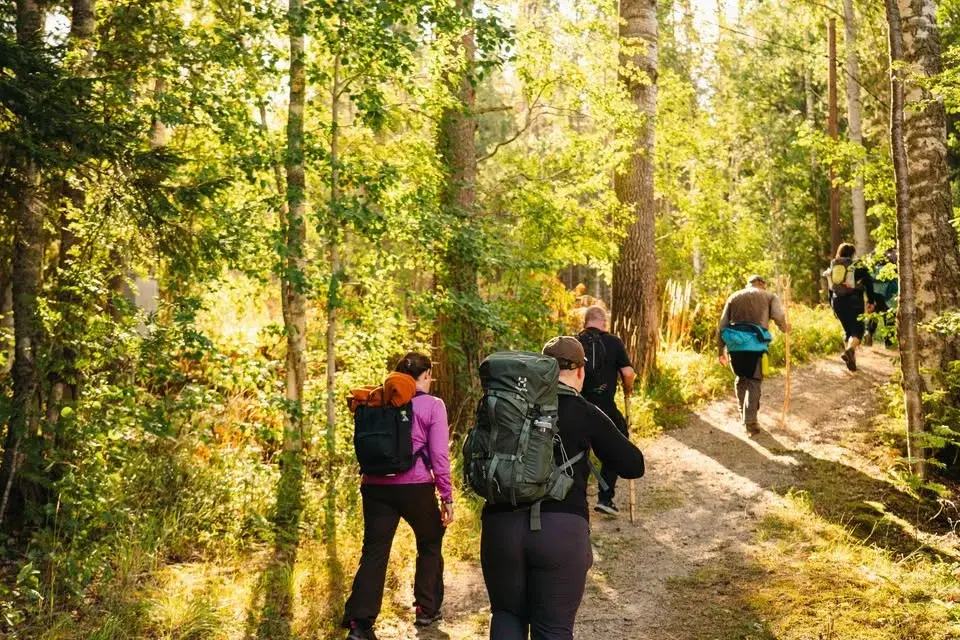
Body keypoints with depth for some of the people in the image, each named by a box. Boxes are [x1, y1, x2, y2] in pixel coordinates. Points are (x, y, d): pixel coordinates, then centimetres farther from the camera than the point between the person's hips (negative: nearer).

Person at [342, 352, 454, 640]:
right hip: (416, 487, -3)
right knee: (430, 544, 20)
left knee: (374, 553, 3)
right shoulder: (433, 405, -3)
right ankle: (426, 609, 26)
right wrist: (447, 497, -1)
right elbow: (439, 455, -7)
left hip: (376, 486, 3)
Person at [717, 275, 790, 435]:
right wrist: (785, 328, 17)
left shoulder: (734, 297, 22)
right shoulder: (769, 296, 14)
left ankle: (743, 415, 28)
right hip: (755, 344, -3)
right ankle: (750, 420, -7)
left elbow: (722, 325, 16)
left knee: (741, 378, 21)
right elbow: (779, 317, -4)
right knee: (754, 380, 4)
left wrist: (722, 350, 20)